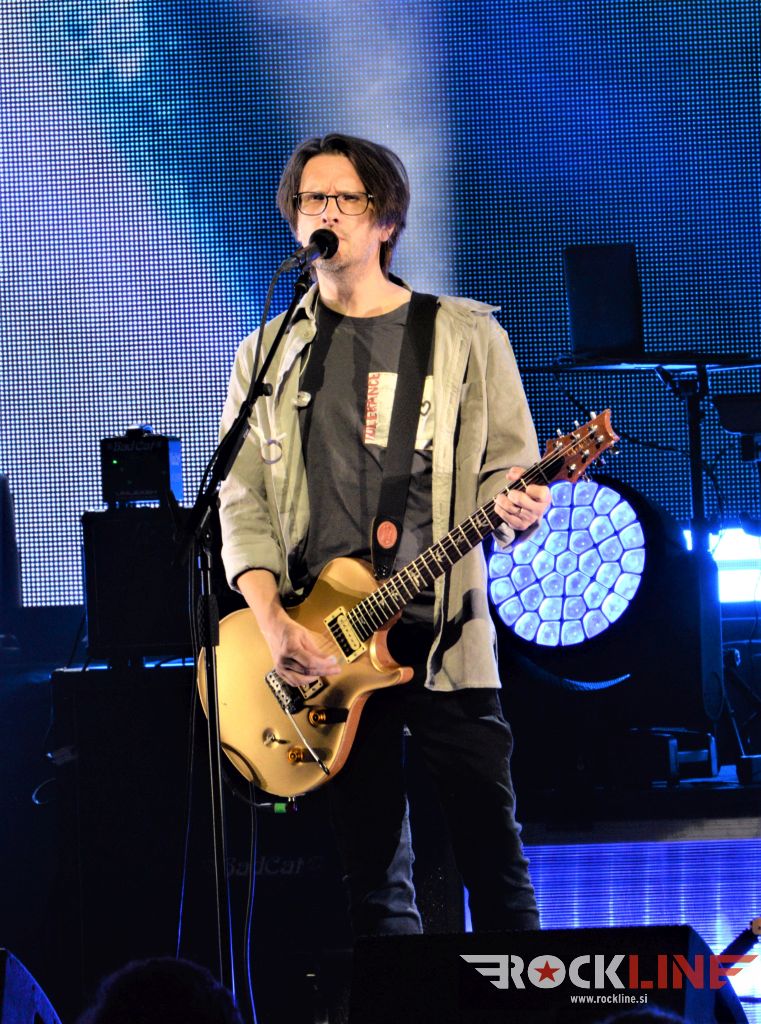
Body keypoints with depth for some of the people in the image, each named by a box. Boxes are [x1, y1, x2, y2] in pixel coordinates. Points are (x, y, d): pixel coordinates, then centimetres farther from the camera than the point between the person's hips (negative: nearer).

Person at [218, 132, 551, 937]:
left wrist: (516, 508, -18)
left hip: (442, 633, -2)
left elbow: (506, 470, 7)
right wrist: (273, 621, -8)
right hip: (321, 649, 2)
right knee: (373, 877, 4)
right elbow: (242, 501, 7)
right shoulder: (269, 355, 12)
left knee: (493, 861, -6)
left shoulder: (465, 335, 7)